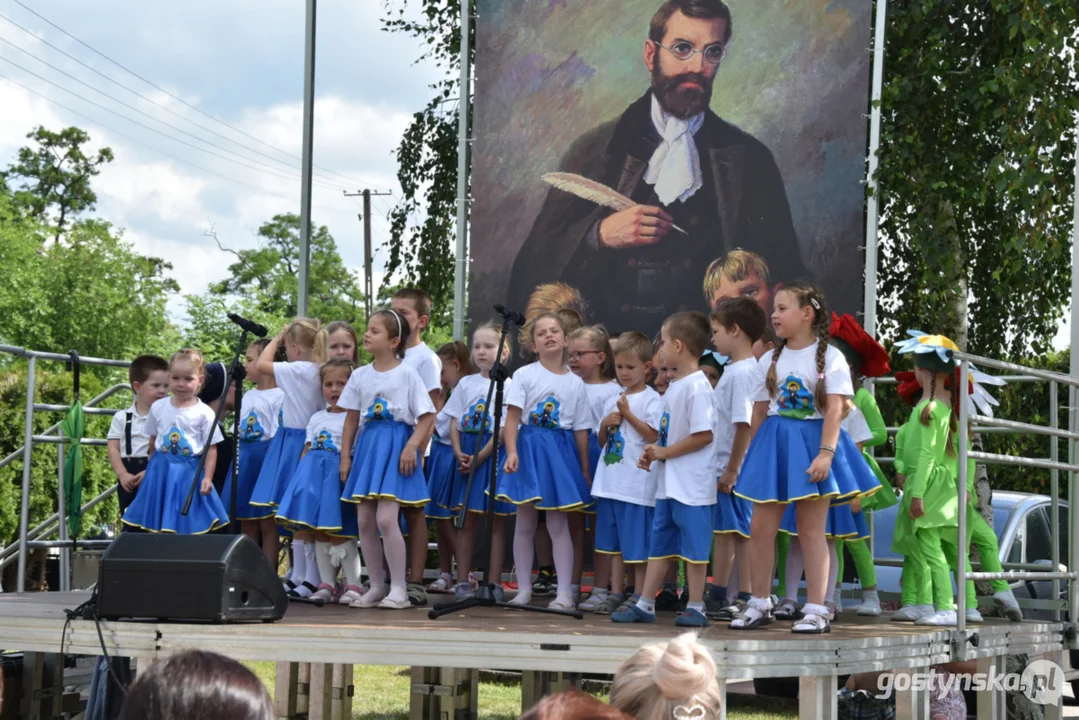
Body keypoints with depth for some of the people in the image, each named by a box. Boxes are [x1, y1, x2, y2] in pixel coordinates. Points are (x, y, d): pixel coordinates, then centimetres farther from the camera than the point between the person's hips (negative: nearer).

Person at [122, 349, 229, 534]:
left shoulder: (204, 413, -7)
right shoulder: (158, 407, 2)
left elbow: (211, 449, -6)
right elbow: (153, 441, 14)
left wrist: (207, 478, -11)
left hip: (190, 472, -3)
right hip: (162, 471, 3)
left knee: (189, 524, 0)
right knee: (156, 524, 6)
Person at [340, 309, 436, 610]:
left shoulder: (407, 374, -4)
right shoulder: (360, 375, 10)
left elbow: (426, 416, -6)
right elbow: (352, 418, 15)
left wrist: (412, 447, -17)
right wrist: (345, 455, 10)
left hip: (397, 445, -6)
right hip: (368, 446, 6)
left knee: (386, 518, -15)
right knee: (364, 521, 4)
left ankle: (399, 588, -7)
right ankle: (376, 586, 16)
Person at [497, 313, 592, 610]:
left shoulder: (575, 382, 6)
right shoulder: (524, 375, 0)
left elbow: (581, 429, 8)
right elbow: (513, 417, -7)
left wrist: (585, 469, 8)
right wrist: (511, 452, -20)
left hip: (561, 452, 1)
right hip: (529, 449, -1)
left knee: (558, 524, -1)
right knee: (525, 523, 4)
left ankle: (564, 593, 0)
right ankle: (524, 589, 12)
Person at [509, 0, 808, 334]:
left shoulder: (750, 158, 9)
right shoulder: (594, 150, 8)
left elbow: (783, 272, 10)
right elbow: (536, 261, 7)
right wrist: (598, 235, -10)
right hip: (608, 340, 1)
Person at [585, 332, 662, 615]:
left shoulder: (652, 399, -4)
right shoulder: (612, 401, 17)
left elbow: (654, 435, -15)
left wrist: (627, 414, -13)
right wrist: (605, 425, 2)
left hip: (638, 483, -7)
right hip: (610, 481, 7)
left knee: (637, 544, -4)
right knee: (612, 541, 10)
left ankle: (639, 597, 2)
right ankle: (615, 594, 16)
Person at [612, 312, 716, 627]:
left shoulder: (697, 387, -15)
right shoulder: (674, 386, 14)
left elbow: (704, 435, -21)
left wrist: (665, 452, -16)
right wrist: (653, 450, 5)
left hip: (692, 485, -10)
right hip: (668, 483, 10)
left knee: (693, 545, -1)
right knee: (659, 543, 12)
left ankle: (695, 607, 6)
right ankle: (645, 604, 17)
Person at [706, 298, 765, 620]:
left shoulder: (743, 372, -17)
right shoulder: (734, 369, 14)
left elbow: (744, 424, -21)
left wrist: (731, 470, -20)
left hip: (735, 470, -10)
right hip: (724, 467, 10)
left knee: (742, 532, -3)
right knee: (723, 530, 14)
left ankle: (749, 598, 2)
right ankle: (717, 596, 21)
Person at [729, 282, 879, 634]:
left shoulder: (830, 358, -4)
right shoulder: (769, 360, 11)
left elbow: (835, 410, -12)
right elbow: (760, 411, 13)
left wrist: (825, 453, -21)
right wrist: (753, 455, 11)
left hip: (812, 445, -5)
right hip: (774, 446, 5)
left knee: (811, 530, 0)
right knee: (760, 527, 3)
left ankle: (816, 610, 5)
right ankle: (759, 603, 15)